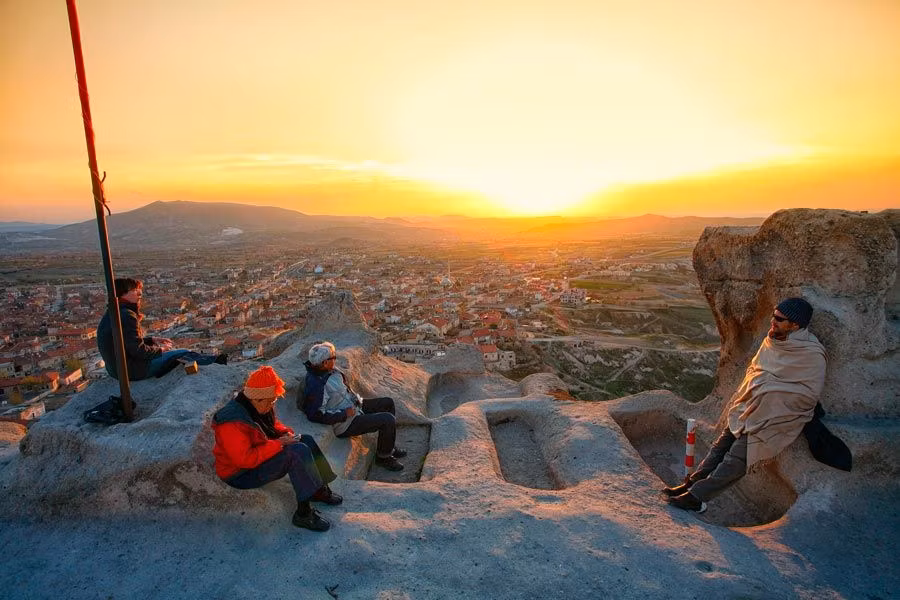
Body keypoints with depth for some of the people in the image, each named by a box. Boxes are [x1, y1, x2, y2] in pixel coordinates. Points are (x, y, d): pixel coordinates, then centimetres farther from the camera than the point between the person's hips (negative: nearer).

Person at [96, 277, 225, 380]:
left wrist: (154, 340, 13)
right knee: (183, 353, -1)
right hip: (132, 370, -10)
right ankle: (215, 361, 18)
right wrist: (159, 349, -8)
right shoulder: (127, 316, -25)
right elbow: (139, 351, -26)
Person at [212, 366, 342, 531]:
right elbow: (244, 459, -33)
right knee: (298, 452, -27)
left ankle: (319, 490, 10)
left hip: (261, 455, 10)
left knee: (307, 440, 3)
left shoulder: (258, 406, -3)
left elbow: (273, 424, 16)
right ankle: (303, 513, -20)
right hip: (241, 474, -10)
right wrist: (278, 444, -29)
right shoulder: (232, 422, -31)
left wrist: (285, 432, -4)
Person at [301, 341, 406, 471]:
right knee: (389, 420, -19)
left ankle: (388, 446, 29)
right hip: (345, 424, -10)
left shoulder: (330, 370, -2)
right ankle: (383, 457, 6)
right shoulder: (316, 385, -30)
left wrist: (357, 399, 9)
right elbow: (315, 415, -30)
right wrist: (344, 414, -24)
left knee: (388, 402, 16)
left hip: (353, 406, 10)